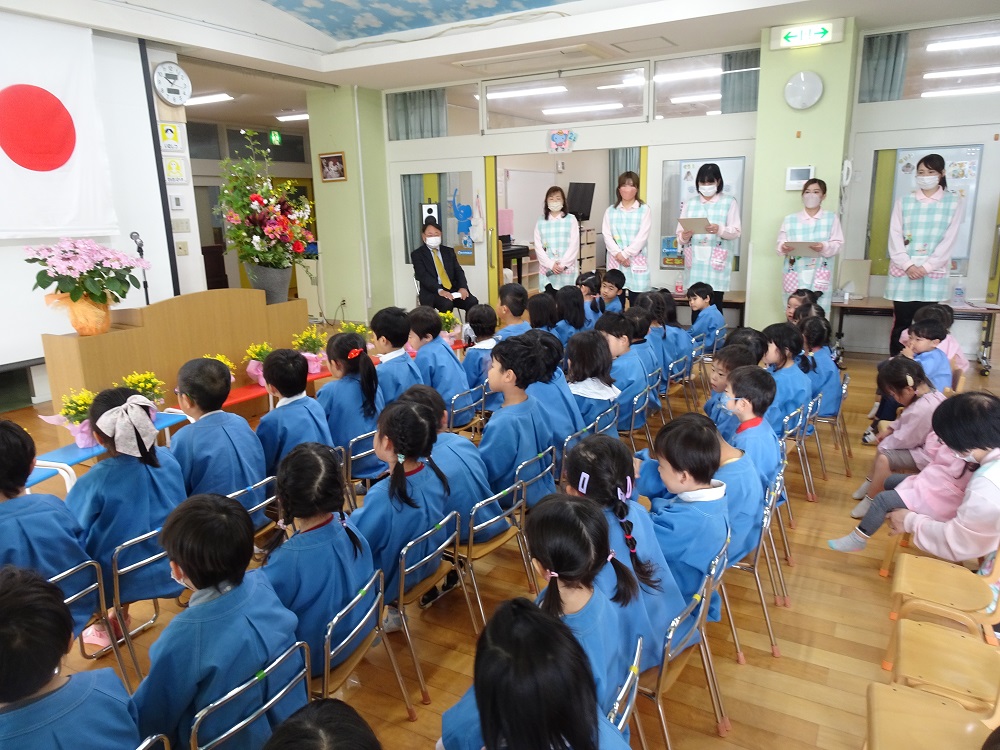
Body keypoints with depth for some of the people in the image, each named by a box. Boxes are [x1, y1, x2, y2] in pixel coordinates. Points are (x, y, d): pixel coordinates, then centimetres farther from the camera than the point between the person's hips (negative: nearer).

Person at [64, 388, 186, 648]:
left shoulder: (93, 484, -26)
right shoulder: (168, 459, -14)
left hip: (125, 578, -4)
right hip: (172, 566, 5)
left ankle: (103, 628, 38)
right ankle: (121, 616, 45)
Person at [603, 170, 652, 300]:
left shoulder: (644, 210, 1)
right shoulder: (610, 211, 10)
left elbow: (642, 237, -7)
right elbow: (606, 235, 1)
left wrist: (625, 254, -13)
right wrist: (618, 254, -13)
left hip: (636, 261, -2)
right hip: (615, 261, 2)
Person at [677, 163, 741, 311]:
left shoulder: (729, 202, 5)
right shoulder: (689, 203, 12)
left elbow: (736, 231, -2)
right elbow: (679, 233, 9)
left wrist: (720, 230, -21)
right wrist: (684, 236, -15)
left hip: (717, 261, -2)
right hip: (695, 262, 2)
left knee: (715, 305, -5)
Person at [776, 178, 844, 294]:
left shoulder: (831, 218, 8)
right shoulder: (790, 219, 8)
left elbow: (837, 244, 2)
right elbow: (780, 244, 3)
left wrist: (824, 247, -19)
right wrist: (783, 248, -20)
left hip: (819, 275, 0)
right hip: (795, 275, 1)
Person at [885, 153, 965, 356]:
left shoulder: (954, 202, 6)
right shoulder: (904, 202, 8)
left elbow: (949, 240, -1)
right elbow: (895, 237, 0)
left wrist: (926, 267, -11)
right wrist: (908, 265, -12)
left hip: (933, 274, 0)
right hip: (903, 272, 1)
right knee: (901, 323, 1)